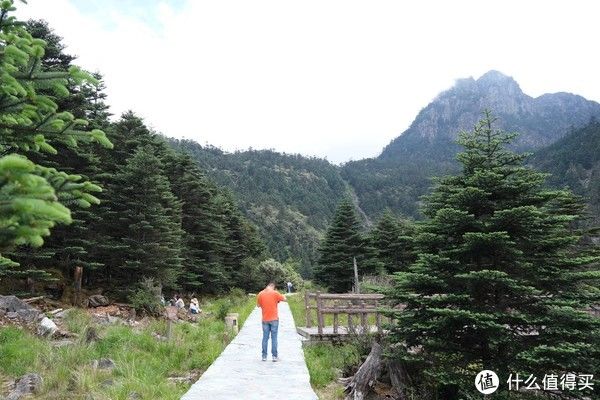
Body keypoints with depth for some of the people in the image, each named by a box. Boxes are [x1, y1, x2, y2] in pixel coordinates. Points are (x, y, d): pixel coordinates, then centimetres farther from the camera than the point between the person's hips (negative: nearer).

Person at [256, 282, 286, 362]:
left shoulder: (260, 294, -1)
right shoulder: (275, 293, -10)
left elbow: (258, 305, 11)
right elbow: (284, 299, 1)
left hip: (265, 320, 3)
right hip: (274, 319, -2)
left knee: (265, 338, 9)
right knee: (274, 338, 3)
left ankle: (264, 356, 12)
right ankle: (274, 356, 5)